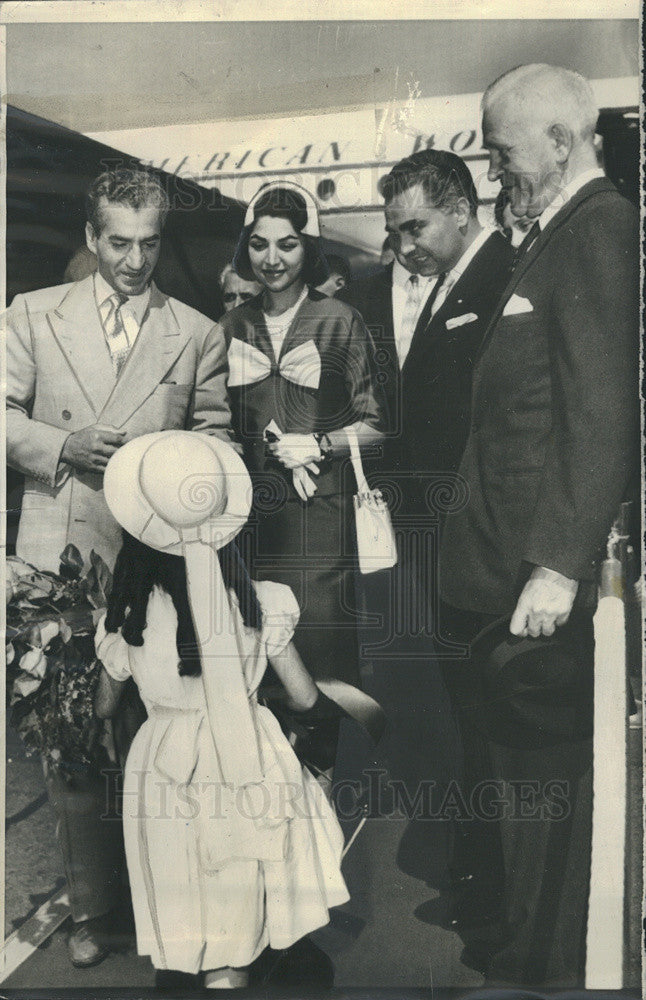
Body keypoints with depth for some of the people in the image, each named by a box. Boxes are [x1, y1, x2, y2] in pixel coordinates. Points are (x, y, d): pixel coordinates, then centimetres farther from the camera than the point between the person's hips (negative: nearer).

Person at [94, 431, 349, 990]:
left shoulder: (128, 619, -11)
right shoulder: (258, 603, -11)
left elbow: (104, 708, 5)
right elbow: (305, 698, -3)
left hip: (167, 767, 0)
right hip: (250, 765, 0)